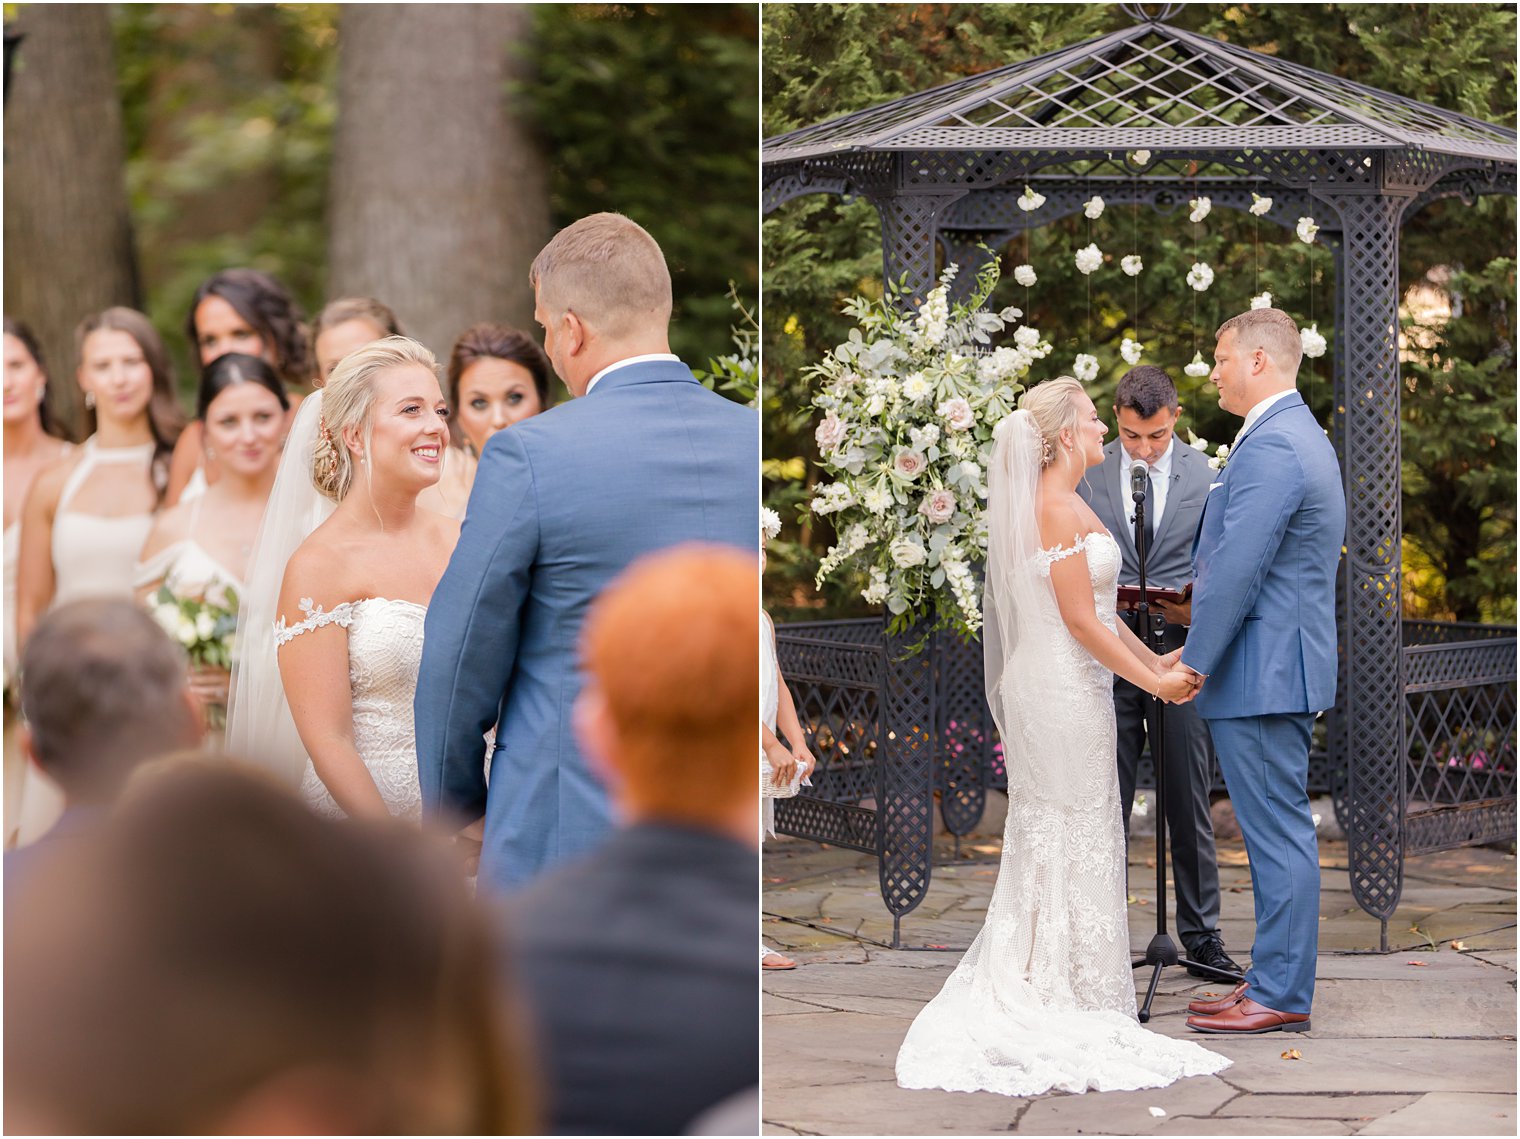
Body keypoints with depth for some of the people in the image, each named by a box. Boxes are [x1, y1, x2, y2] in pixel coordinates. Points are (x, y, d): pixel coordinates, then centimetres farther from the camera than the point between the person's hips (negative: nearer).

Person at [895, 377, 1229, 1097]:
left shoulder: (1060, 505, 14)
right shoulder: (1058, 507, -18)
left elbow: (1099, 609, 17)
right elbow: (1079, 619, -19)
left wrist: (1156, 661, 13)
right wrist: (1152, 682, -13)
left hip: (1050, 688, 10)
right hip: (1065, 692, -10)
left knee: (1048, 839, 14)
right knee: (1075, 841, -3)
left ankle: (1020, 986, 19)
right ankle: (1073, 1000, 4)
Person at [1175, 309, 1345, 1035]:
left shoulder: (1270, 447, -18)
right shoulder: (1302, 437, 17)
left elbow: (1237, 570, -21)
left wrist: (1194, 661, -13)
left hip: (1260, 671, -11)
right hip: (1281, 670, 11)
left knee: (1278, 831, -5)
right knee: (1277, 831, 14)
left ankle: (1281, 996, -1)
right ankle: (1276, 981, 20)